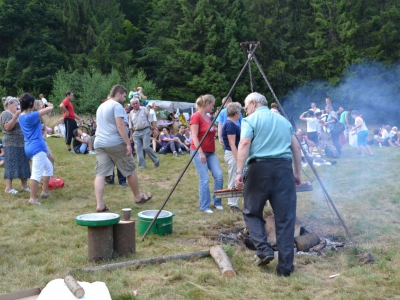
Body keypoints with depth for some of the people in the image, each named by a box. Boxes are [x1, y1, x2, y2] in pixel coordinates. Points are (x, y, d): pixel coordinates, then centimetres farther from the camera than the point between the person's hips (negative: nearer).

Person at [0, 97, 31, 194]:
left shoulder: (15, 114, 18)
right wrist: (16, 116, -24)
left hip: (22, 144, 9)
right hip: (12, 145, -9)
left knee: (24, 165, 9)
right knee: (11, 165, -7)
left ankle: (24, 185, 16)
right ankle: (8, 187, -4)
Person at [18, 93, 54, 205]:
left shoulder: (22, 116, 9)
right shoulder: (31, 116, -18)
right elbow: (49, 109, -19)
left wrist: (40, 107, 10)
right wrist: (50, 105, 3)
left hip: (31, 148, 10)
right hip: (37, 147, -10)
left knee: (48, 167, 23)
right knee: (37, 173, -8)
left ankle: (45, 191, 28)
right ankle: (33, 198, -7)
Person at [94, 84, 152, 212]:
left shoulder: (101, 107, 21)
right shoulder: (117, 106, -6)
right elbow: (120, 126, -16)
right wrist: (128, 144, -17)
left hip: (99, 143, 7)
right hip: (115, 143, -7)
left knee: (100, 174, -1)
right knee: (130, 170, 9)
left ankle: (99, 205, -10)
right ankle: (138, 197, 23)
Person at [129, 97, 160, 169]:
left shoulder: (144, 109, 0)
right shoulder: (131, 113, 10)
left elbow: (151, 120, 0)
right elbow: (131, 126, 16)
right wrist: (131, 136, 14)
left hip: (145, 131, -4)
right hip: (136, 133, 4)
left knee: (146, 147, -13)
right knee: (138, 149, -1)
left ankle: (156, 160, 6)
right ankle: (142, 165, 6)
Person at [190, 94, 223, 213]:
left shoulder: (209, 117, 14)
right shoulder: (196, 116, -11)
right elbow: (194, 136, -15)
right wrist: (201, 153, -20)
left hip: (210, 152, 8)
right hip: (199, 152, -8)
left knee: (219, 176, 0)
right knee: (204, 179, -6)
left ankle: (217, 201, 16)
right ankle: (204, 206, 6)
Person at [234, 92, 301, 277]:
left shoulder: (251, 120, 5)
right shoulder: (283, 120, 22)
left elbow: (244, 144, -10)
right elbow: (296, 147, 17)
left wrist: (239, 172, -14)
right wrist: (298, 173, 20)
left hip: (259, 168, -4)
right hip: (284, 168, 4)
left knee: (252, 212, 14)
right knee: (285, 219, 5)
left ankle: (264, 250, -1)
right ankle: (285, 267, 7)